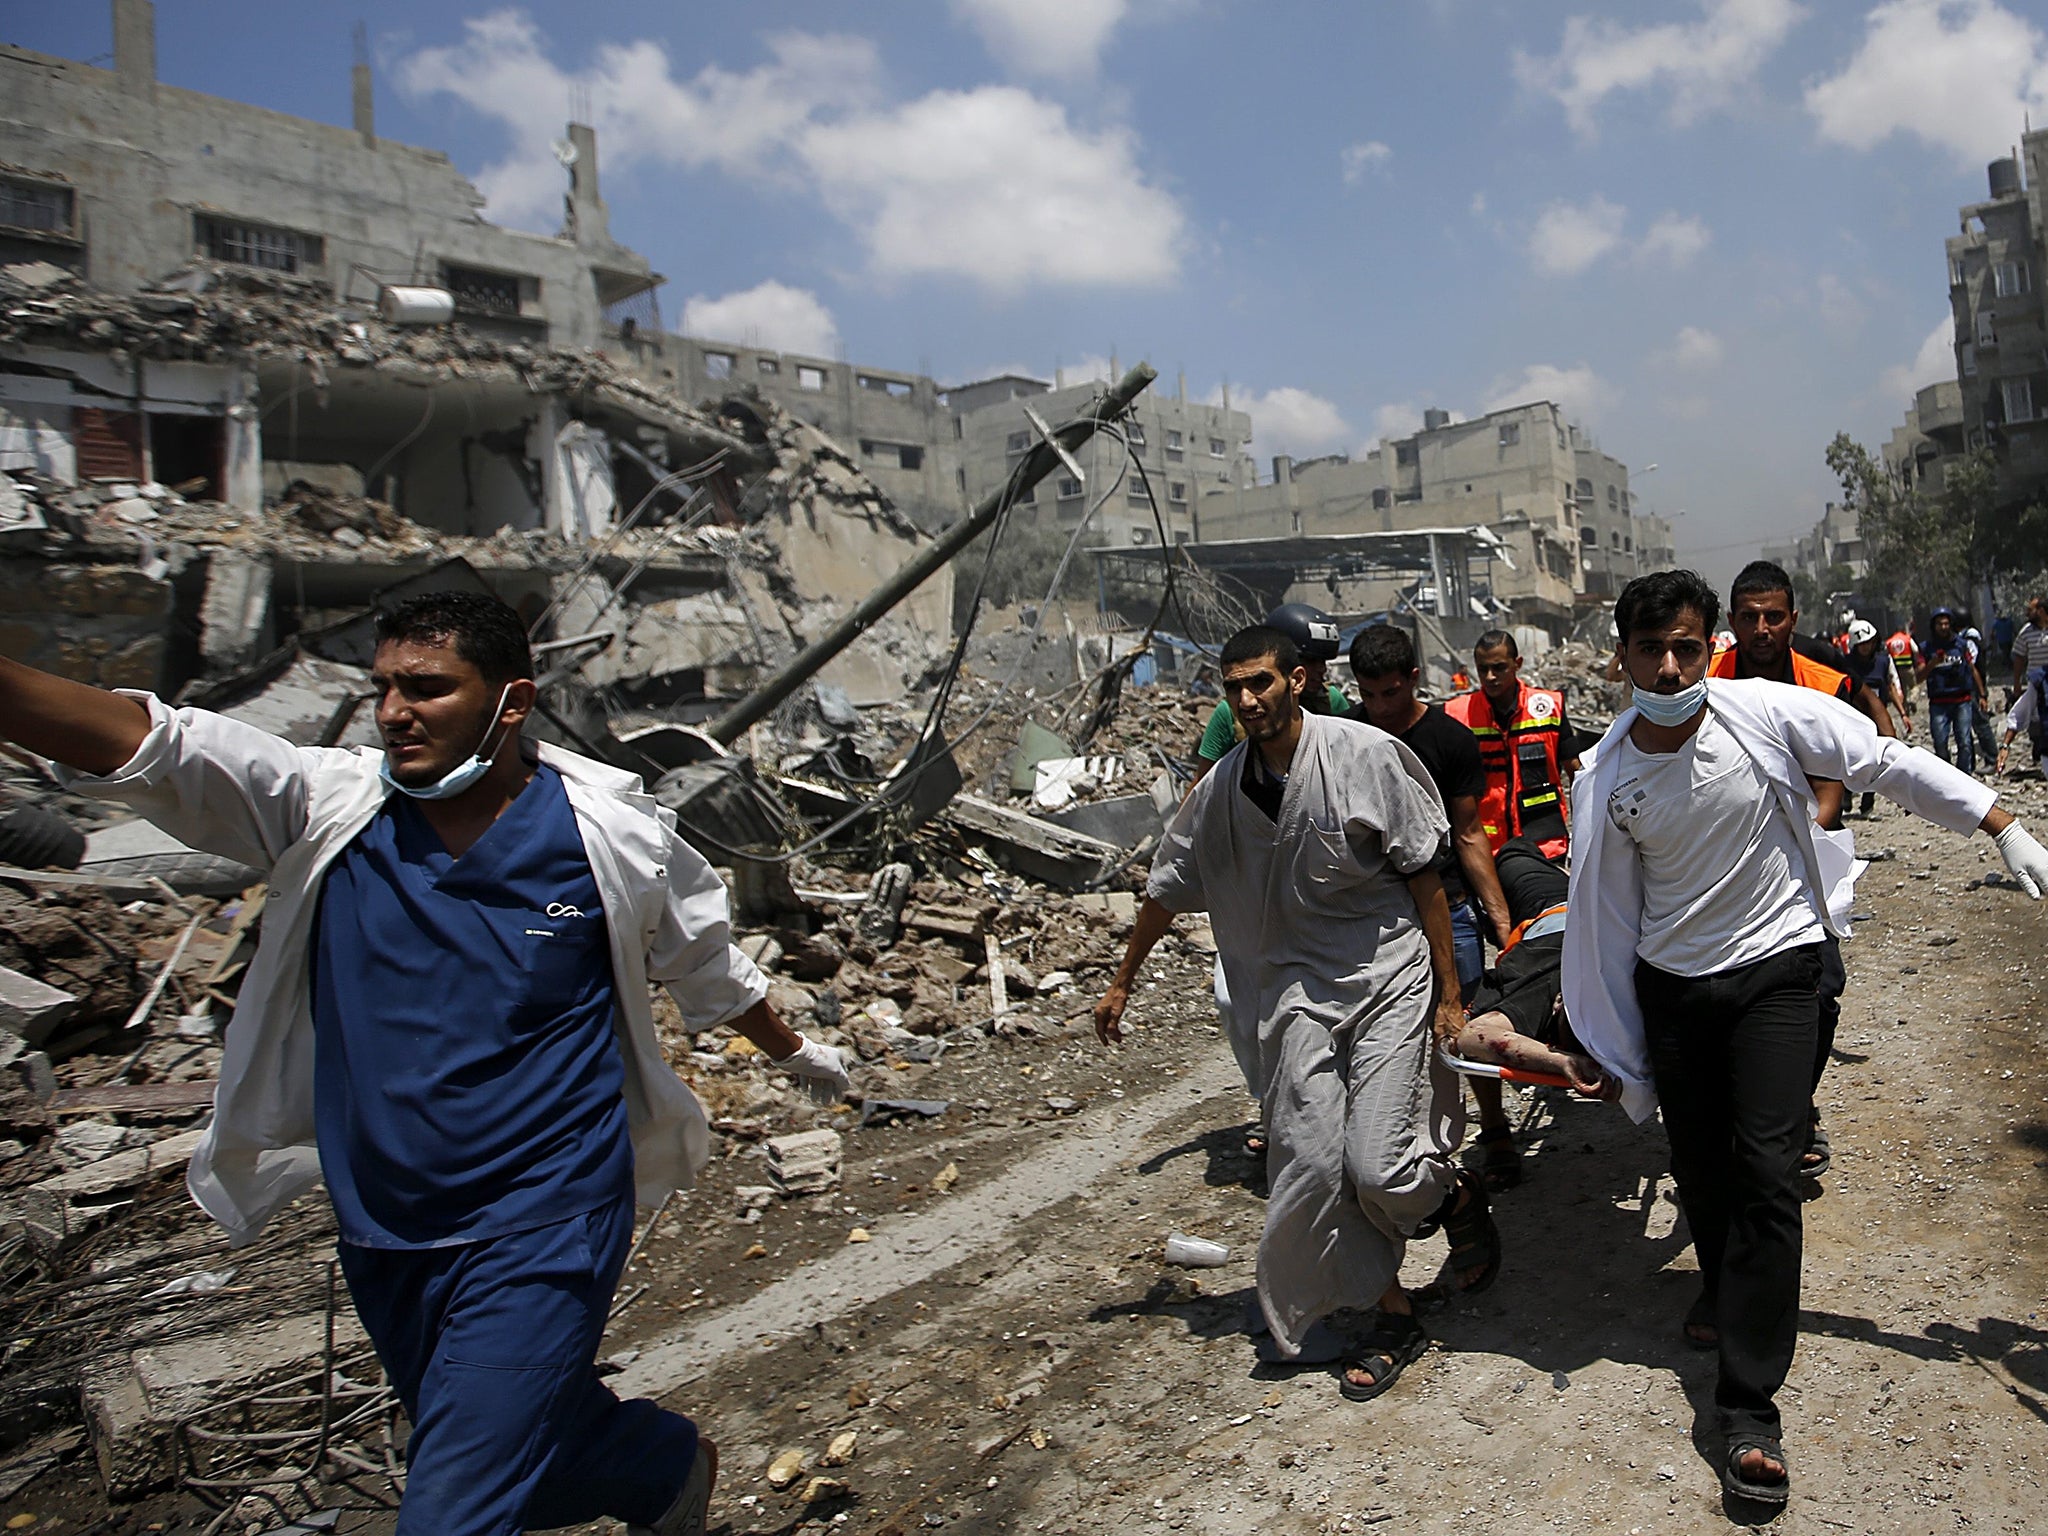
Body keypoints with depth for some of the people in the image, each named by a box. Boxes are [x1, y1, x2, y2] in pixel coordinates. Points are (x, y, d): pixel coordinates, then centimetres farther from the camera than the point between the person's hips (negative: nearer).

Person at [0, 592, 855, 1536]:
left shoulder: (611, 831, -10)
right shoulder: (326, 806, -7)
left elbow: (706, 966, 6)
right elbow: (142, 743, -21)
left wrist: (798, 1054, 20)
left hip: (542, 1229, -4)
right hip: (383, 1233, 5)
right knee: (531, 1454, 23)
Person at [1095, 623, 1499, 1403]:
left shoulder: (1367, 755, -11)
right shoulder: (1221, 788, 1)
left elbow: (1423, 875, -5)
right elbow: (1167, 888, 13)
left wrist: (1449, 994, -4)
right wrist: (1121, 983, 21)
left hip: (1389, 975, -4)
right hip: (1296, 986, 4)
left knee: (1377, 1168, -10)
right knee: (1310, 1165, -2)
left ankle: (1457, 1196, 27)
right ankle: (1394, 1316, 19)